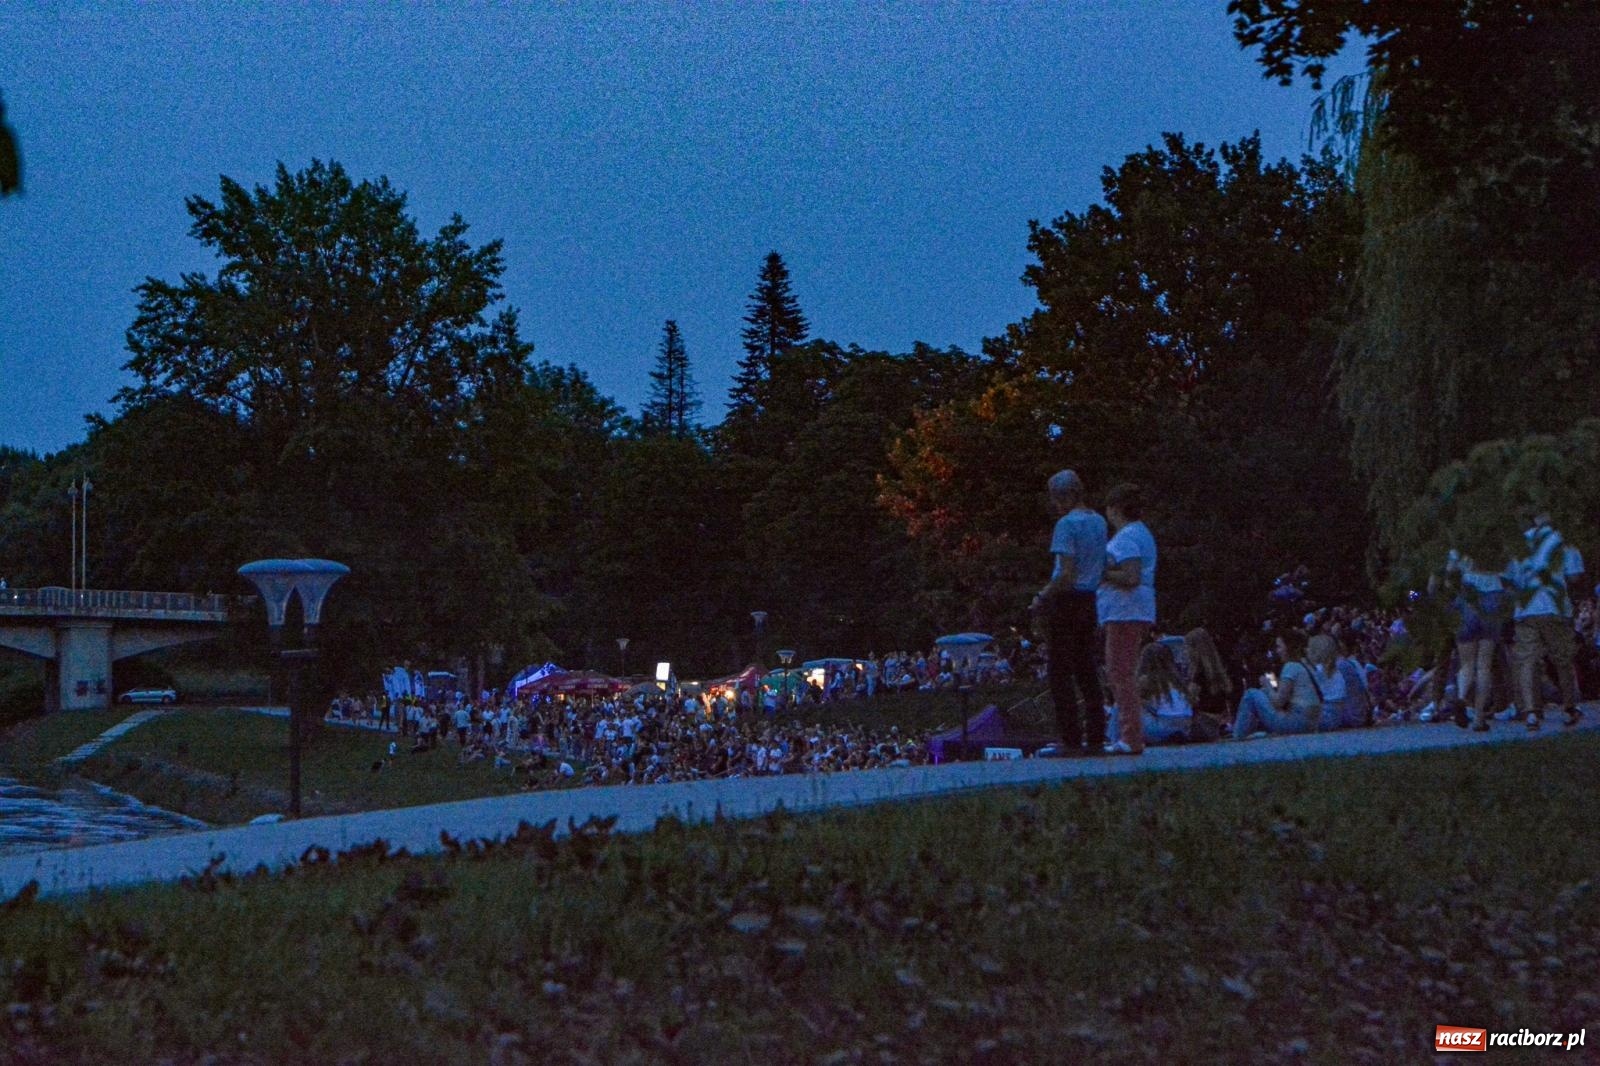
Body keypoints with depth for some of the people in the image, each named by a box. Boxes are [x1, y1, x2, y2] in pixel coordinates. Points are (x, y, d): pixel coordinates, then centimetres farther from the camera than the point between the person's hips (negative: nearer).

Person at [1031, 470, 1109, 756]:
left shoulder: (1067, 524, -14)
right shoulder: (1099, 522, 12)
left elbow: (1066, 574, -21)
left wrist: (1042, 598, -9)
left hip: (1066, 602, -8)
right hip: (1090, 601, 8)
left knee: (1060, 673, -2)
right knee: (1087, 671, 12)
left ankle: (1071, 740, -5)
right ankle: (1096, 738, 11)